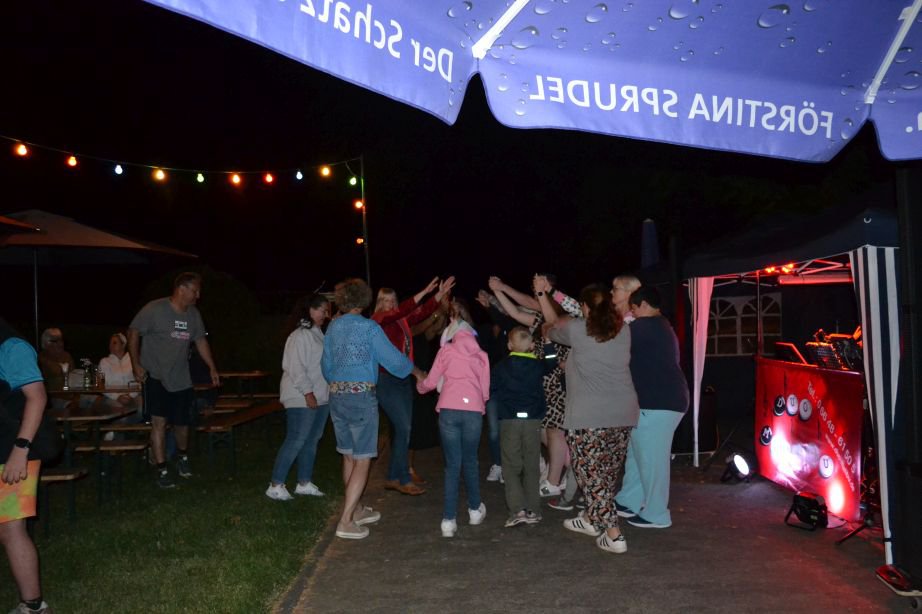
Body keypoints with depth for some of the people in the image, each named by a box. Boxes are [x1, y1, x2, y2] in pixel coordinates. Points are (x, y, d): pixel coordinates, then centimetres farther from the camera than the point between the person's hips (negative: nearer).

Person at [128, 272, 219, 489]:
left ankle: (183, 458, 37)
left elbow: (201, 340, 14)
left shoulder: (193, 314, 4)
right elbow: (134, 332, -8)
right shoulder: (155, 309, -12)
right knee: (159, 422, -9)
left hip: (181, 379, 5)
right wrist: (136, 364, -13)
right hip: (155, 377, -5)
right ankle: (162, 471, 1)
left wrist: (212, 367, 10)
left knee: (182, 423, 11)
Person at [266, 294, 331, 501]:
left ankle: (304, 483, 22)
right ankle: (276, 485, 2)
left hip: (320, 397, 9)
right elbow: (296, 368, -19)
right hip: (303, 399, -9)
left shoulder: (317, 333, 15)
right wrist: (308, 392, -20)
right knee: (296, 441, -7)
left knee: (312, 441, 13)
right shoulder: (300, 335, -15)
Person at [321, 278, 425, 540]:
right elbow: (394, 359, -7)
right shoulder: (369, 327, -10)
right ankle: (346, 521, -3)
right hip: (362, 395, -6)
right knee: (362, 460, 0)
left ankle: (356, 510, 30)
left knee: (349, 456, 17)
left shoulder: (333, 327, 7)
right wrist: (418, 372, 10)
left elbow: (326, 365, 15)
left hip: (337, 396, 6)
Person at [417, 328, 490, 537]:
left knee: (452, 465, 5)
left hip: (448, 410, -1)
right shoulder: (481, 355, 19)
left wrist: (419, 386, 33)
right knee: (470, 462, 19)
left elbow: (431, 382, 12)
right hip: (473, 411, 1)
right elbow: (485, 390, 17)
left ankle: (449, 520, 1)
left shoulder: (446, 350, 15)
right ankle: (475, 510, 32)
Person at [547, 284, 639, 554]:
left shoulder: (577, 330, -5)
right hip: (624, 414, 6)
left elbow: (553, 332, 15)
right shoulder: (624, 331, 7)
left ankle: (613, 535, -2)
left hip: (589, 416, -6)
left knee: (592, 474, 2)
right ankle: (590, 519, 35)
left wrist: (561, 324, 37)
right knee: (607, 473, 17)